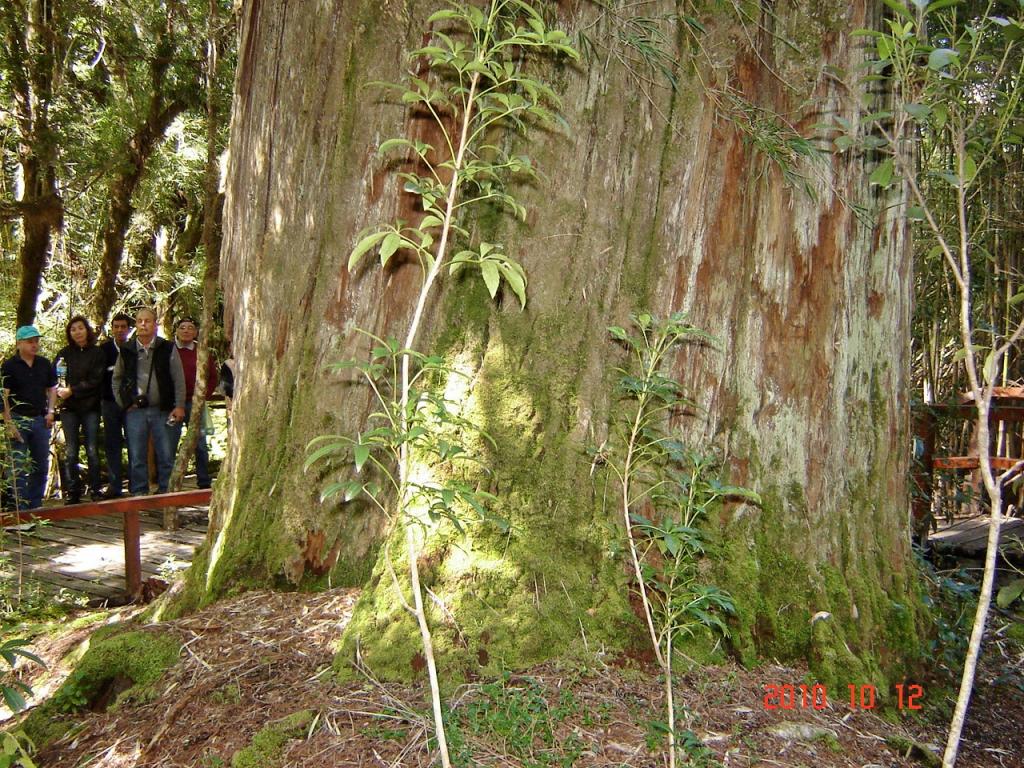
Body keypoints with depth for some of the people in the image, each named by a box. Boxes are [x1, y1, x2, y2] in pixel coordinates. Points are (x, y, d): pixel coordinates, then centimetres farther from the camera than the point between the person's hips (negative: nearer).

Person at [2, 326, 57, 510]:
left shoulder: (44, 364, 8)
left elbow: (52, 389, 17)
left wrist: (50, 411, 3)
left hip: (40, 420, 4)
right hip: (18, 420, -4)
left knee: (41, 467, 8)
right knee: (18, 467, -1)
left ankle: (36, 505, 20)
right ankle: (22, 508, 5)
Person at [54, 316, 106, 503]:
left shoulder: (97, 353, 4)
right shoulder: (64, 354, 10)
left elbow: (95, 380, -5)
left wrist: (72, 391, -12)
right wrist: (60, 390, -14)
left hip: (91, 407, -1)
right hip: (69, 409, 2)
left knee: (92, 451, -2)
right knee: (71, 452, 2)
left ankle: (95, 490, 5)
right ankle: (72, 493, 7)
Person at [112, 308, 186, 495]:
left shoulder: (167, 349, 2)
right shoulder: (127, 350, 8)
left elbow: (179, 379, 0)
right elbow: (116, 379, 17)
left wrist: (179, 406, -7)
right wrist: (124, 402, 6)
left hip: (162, 410, -1)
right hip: (135, 411, 2)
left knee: (166, 455, 1)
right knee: (137, 457, 5)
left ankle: (166, 492, 12)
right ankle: (139, 493, 14)